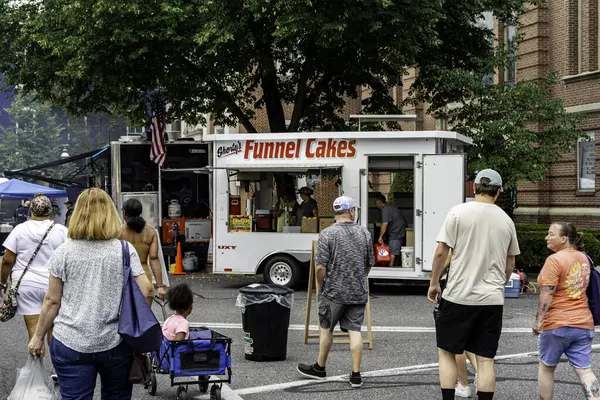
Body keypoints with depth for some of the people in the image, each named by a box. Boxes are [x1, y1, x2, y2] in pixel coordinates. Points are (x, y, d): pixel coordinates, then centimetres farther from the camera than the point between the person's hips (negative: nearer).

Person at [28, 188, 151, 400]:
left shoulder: (64, 252, -2)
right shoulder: (126, 250, -3)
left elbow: (52, 301, 0)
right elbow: (144, 291, -7)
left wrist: (38, 336, 11)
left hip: (70, 343, -1)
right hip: (115, 343, 1)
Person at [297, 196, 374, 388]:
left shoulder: (327, 234, -11)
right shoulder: (364, 233, 3)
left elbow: (320, 267, -14)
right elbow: (369, 264, 13)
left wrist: (321, 286, 2)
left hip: (334, 291, -3)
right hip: (359, 292, 3)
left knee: (327, 329, 12)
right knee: (355, 330, 4)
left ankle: (319, 368, 25)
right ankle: (356, 374, 3)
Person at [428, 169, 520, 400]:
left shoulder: (458, 212, -6)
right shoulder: (506, 220, 6)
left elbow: (441, 252, -7)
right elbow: (510, 264, 15)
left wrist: (434, 283, 6)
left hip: (459, 296, -3)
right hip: (492, 299, 3)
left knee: (447, 352, 10)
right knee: (486, 359, 7)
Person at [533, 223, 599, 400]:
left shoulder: (555, 259, -14)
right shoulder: (584, 258, 10)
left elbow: (547, 294, -18)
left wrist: (538, 320, -14)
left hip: (557, 324, -6)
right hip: (584, 324, 6)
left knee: (546, 368, 12)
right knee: (584, 370, 2)